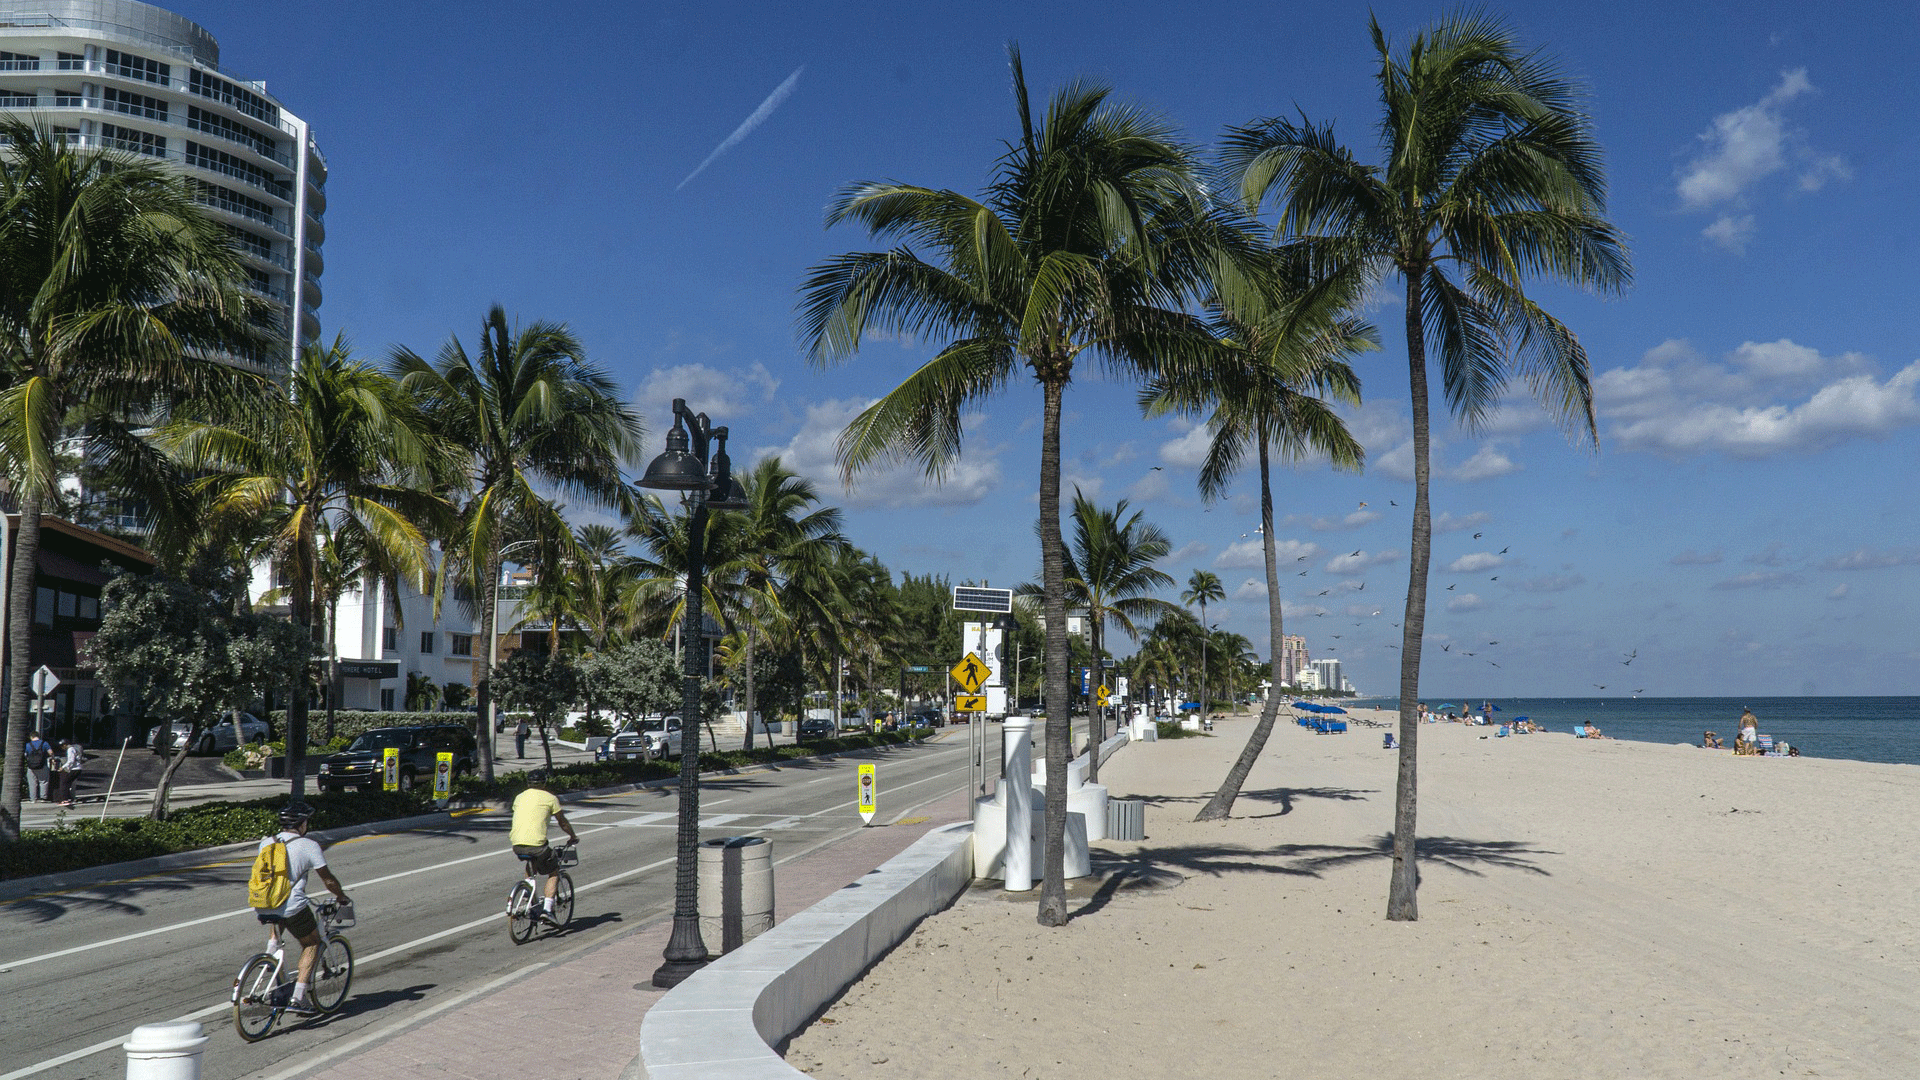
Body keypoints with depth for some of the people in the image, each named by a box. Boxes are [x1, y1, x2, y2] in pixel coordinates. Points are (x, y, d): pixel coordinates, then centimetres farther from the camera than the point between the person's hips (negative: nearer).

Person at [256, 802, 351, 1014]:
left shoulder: (266, 843, 15)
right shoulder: (308, 845, 0)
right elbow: (328, 879, 5)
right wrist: (343, 898, 22)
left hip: (261, 907, 5)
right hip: (291, 907, -5)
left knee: (275, 926, 39)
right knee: (312, 943, 15)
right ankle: (297, 998, 6)